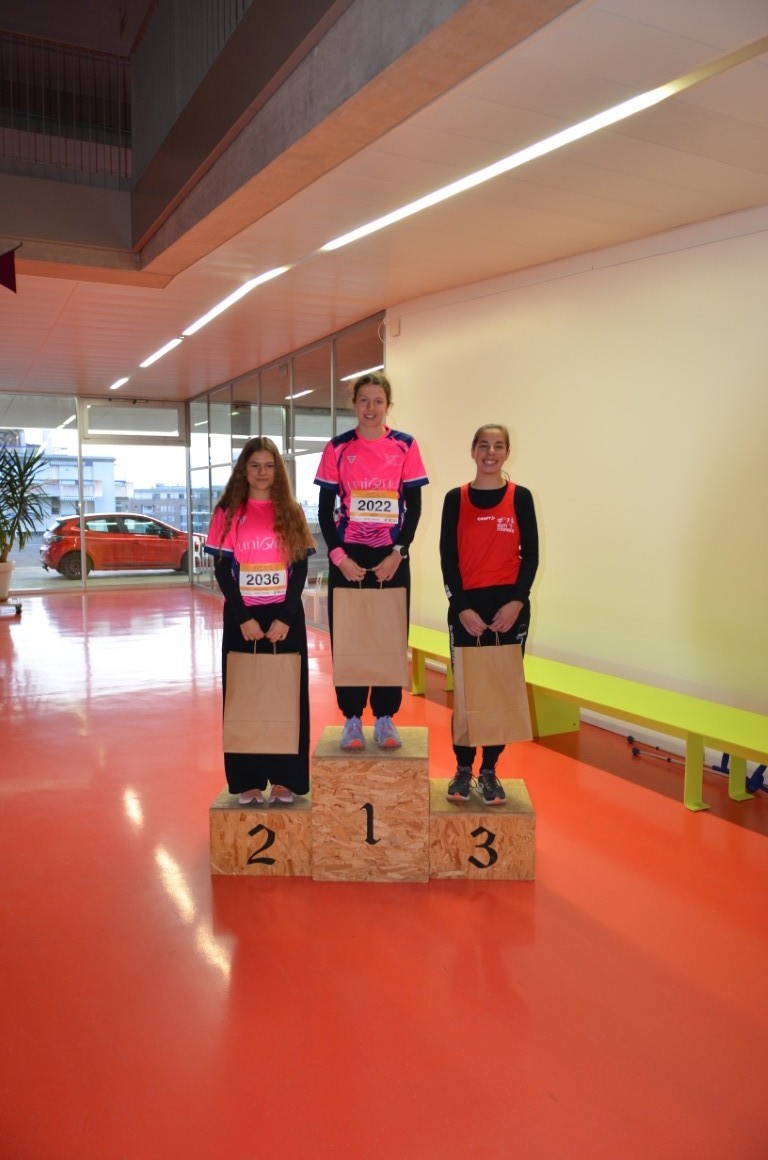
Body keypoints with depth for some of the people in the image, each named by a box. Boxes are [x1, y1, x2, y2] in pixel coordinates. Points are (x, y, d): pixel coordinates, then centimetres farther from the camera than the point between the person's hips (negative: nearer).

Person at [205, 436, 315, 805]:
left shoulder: (291, 512, 6)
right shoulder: (228, 512, 4)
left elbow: (301, 568, 1)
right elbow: (222, 570, -2)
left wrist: (285, 618, -11)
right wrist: (244, 618, -12)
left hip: (286, 617, 1)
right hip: (242, 617, -1)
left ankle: (284, 779, 13)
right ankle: (247, 781, 12)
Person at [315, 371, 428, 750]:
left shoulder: (405, 446, 1)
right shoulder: (337, 448, 1)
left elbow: (414, 506, 1)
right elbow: (324, 508, 1)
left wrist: (398, 554, -9)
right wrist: (338, 556, -10)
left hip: (392, 556, 0)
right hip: (347, 556, 0)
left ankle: (385, 717, 16)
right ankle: (352, 718, 14)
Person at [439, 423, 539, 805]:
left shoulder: (520, 497, 3)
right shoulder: (456, 499, 2)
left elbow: (530, 555, 1)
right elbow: (448, 558, 0)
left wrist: (517, 601, -12)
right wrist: (461, 607, -10)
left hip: (510, 606, 1)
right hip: (466, 606, 0)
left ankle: (489, 772, 19)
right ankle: (463, 769, 18)